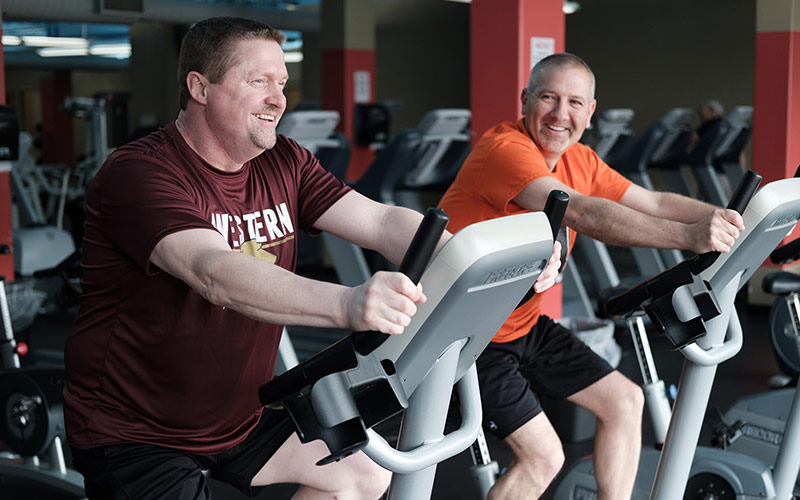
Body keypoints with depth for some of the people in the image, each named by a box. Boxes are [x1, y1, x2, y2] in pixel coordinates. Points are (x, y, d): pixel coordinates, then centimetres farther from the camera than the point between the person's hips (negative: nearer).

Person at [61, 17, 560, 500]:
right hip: (135, 435, -7)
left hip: (239, 416, 7)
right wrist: (345, 305, -53)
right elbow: (216, 273, -38)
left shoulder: (283, 163, 1)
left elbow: (379, 221, -10)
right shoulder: (137, 173, -21)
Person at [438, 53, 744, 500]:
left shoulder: (578, 161, 5)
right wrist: (687, 236, -43)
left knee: (624, 401, 7)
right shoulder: (505, 149, -23)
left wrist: (727, 218, -14)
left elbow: (653, 203, 3)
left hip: (524, 326, 9)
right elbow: (582, 213, -37)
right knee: (544, 456, -13)